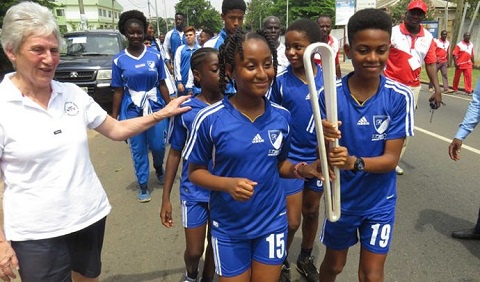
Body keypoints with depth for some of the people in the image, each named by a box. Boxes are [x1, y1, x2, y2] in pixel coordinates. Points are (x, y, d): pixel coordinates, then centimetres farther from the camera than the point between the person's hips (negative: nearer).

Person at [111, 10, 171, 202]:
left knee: (158, 145, 4)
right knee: (138, 149, 8)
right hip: (131, 111, 0)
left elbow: (162, 84, 4)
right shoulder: (119, 60, -1)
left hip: (155, 107, 0)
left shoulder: (155, 56, 0)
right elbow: (118, 91, 2)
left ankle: (159, 168, 39)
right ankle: (143, 185, 24)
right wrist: (114, 117, 2)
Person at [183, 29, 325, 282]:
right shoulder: (209, 119, -18)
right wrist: (228, 184, -26)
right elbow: (195, 172, -9)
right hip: (229, 227, -2)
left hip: (272, 222, 3)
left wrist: (302, 170, -14)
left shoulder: (282, 116, -7)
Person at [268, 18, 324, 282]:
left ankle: (306, 258, 44)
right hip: (290, 158, -3)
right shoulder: (280, 81, -14)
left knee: (312, 210, 20)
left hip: (319, 156, 3)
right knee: (291, 220, 3)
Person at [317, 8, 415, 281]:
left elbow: (391, 159, -17)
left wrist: (354, 162, -36)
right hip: (341, 198, 1)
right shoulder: (330, 94, -17)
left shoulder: (400, 96, -16)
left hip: (379, 202, 0)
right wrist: (327, 141, -37)